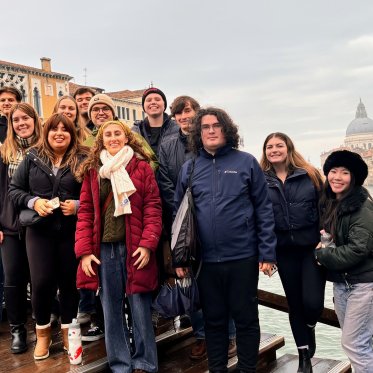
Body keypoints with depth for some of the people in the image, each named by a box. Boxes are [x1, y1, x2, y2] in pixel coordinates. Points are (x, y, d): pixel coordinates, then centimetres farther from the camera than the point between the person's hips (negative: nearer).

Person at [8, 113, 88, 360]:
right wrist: (33, 202, -11)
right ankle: (42, 332, 26)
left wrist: (79, 205, -16)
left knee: (69, 280, 9)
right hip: (40, 229, 1)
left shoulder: (82, 159, -1)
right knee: (42, 282, 1)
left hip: (72, 230, 0)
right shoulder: (33, 157, 4)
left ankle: (67, 330, 30)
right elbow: (14, 190, 6)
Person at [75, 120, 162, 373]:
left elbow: (153, 208, -3)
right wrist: (84, 250, -4)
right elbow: (85, 212, 5)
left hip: (135, 248, -2)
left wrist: (148, 244, -14)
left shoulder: (142, 167, 2)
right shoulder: (92, 170, 9)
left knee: (141, 310, 6)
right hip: (104, 249, 3)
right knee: (112, 311, 11)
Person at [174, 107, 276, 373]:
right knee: (214, 320, 16)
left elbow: (264, 209, -2)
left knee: (246, 318, 12)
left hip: (243, 257, -2)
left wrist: (267, 252, -7)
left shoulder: (246, 162, -1)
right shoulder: (189, 168, 5)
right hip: (205, 260, 2)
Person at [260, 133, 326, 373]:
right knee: (295, 303, 10)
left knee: (312, 302, -9)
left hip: (312, 247, -1)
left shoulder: (309, 175, 0)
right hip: (284, 251, 2)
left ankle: (310, 328, 28)